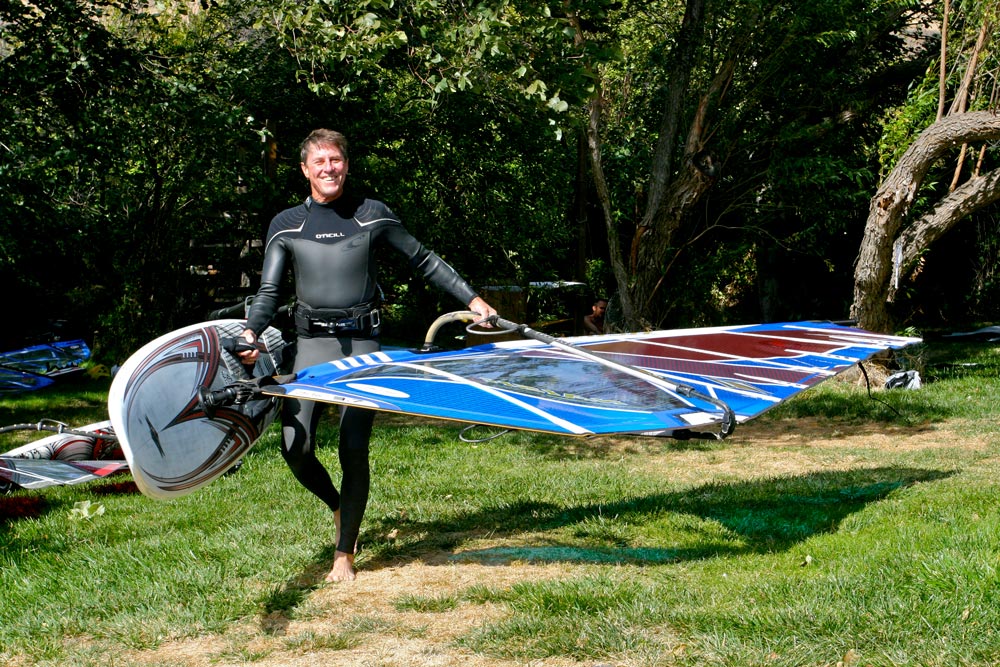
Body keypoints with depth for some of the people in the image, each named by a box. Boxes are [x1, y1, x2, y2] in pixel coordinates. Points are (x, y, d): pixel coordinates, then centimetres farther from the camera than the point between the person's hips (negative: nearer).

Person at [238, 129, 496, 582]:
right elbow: (269, 291, 4)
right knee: (296, 448, -12)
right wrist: (251, 332, -15)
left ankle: (344, 554, 7)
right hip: (312, 345, 1)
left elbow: (424, 262, 15)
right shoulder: (286, 226, 8)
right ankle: (339, 507, 20)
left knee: (353, 451, -9)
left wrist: (470, 298, 10)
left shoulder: (374, 216, 7)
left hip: (362, 345, -1)